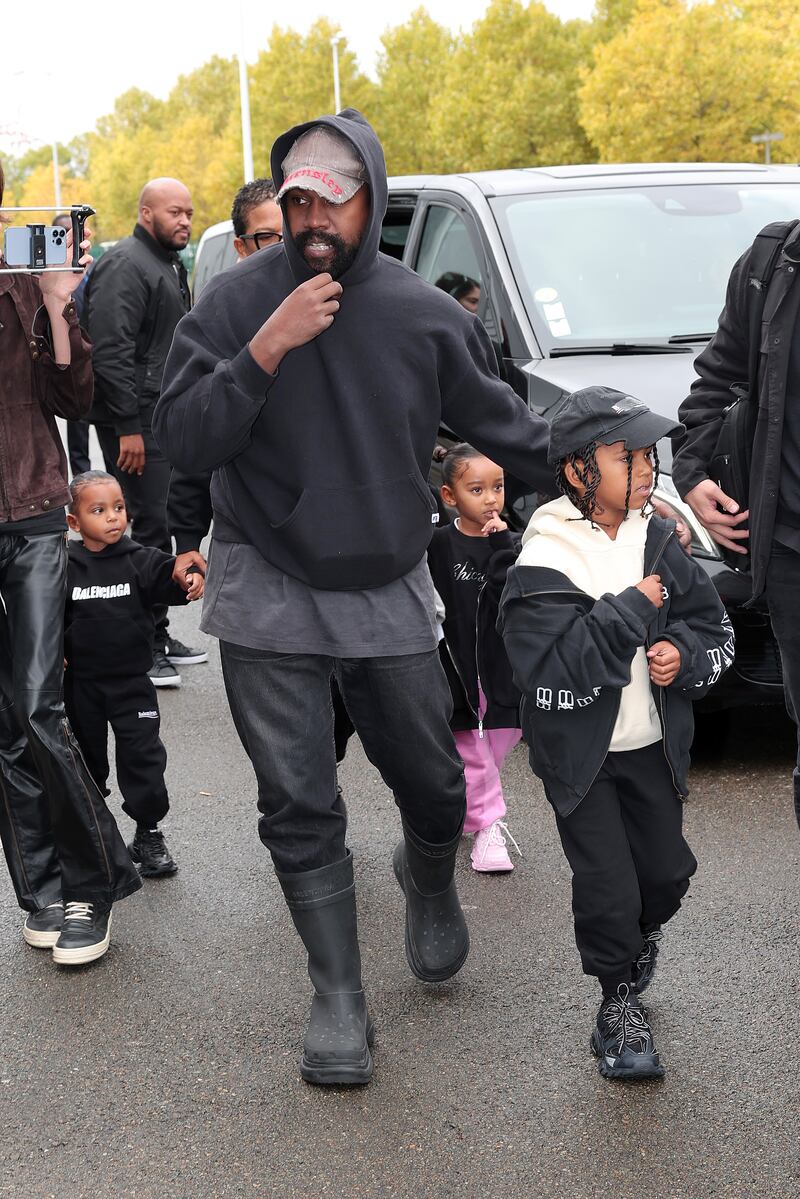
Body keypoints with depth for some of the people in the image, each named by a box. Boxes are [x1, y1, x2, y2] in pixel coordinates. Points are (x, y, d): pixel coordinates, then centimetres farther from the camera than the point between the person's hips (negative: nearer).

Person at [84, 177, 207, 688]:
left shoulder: (170, 264, 20)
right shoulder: (127, 265, -13)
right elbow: (110, 350, -22)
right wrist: (128, 427, -24)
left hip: (164, 418, 10)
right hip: (136, 421, -10)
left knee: (157, 525, 13)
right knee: (147, 526, -8)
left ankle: (158, 636, 22)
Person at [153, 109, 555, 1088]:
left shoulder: (423, 313, -2)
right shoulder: (238, 301, -8)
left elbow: (502, 425, 9)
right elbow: (181, 440, -14)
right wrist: (266, 349, -25)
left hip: (388, 591, 2)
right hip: (268, 594, -2)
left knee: (433, 782, 11)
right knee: (300, 809, 1)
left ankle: (429, 878, 46)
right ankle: (337, 998, 15)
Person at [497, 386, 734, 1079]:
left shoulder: (659, 542, -1)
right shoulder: (541, 567, -18)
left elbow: (717, 627, 6)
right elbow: (553, 677, -27)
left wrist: (684, 653, -15)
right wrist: (629, 611, -26)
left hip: (654, 743, 5)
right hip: (581, 756, -5)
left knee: (667, 870, 14)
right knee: (607, 884, -3)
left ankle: (638, 937, 48)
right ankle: (621, 1003, 20)